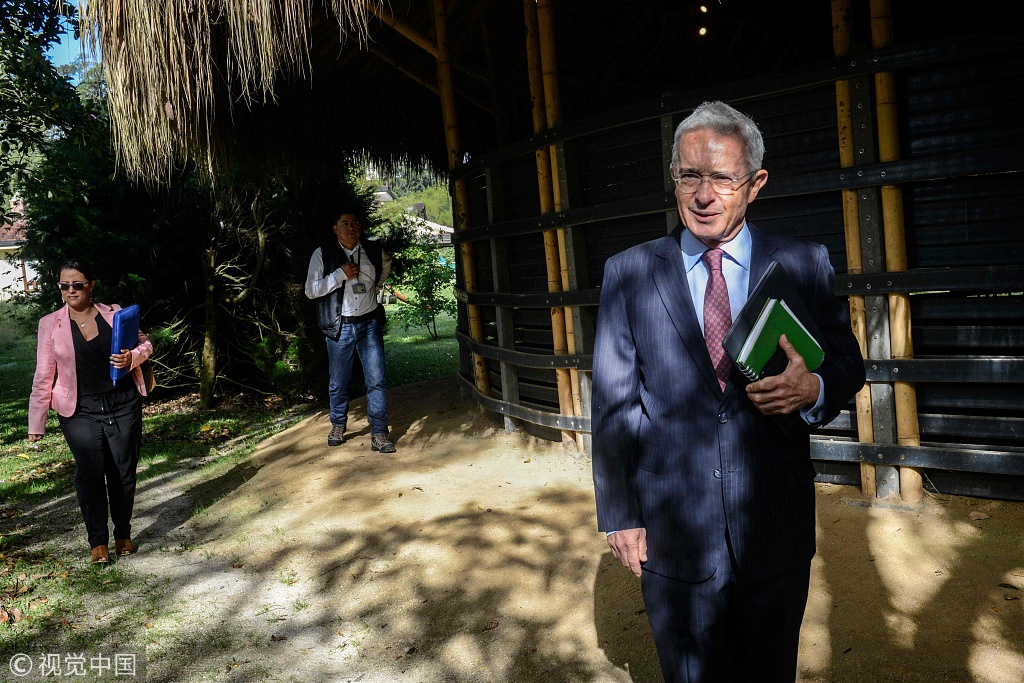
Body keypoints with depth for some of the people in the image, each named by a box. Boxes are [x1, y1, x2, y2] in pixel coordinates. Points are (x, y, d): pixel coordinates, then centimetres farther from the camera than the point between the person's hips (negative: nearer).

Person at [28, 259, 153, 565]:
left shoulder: (114, 313, 3)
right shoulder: (50, 324, 1)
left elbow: (145, 344, 12)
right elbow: (43, 376, 2)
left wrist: (132, 357, -12)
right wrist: (36, 423, 2)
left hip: (123, 405, 1)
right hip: (80, 411, -1)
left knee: (124, 472, 5)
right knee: (89, 472, -11)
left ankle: (123, 534, 23)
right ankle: (98, 541, 4)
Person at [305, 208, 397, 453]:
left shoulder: (373, 250, 5)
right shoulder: (322, 254, -2)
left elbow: (387, 261, 29)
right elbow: (310, 290, -8)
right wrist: (341, 274, -14)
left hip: (370, 324, 1)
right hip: (340, 327, -1)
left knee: (376, 380, -5)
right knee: (339, 382, 10)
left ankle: (379, 435, 0)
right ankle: (338, 426, 33)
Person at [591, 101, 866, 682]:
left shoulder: (805, 265, -2)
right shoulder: (628, 274, -3)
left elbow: (848, 364, 6)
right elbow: (613, 402, -2)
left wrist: (814, 389, -18)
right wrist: (619, 514, -1)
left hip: (777, 526, 1)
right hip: (672, 529, 0)